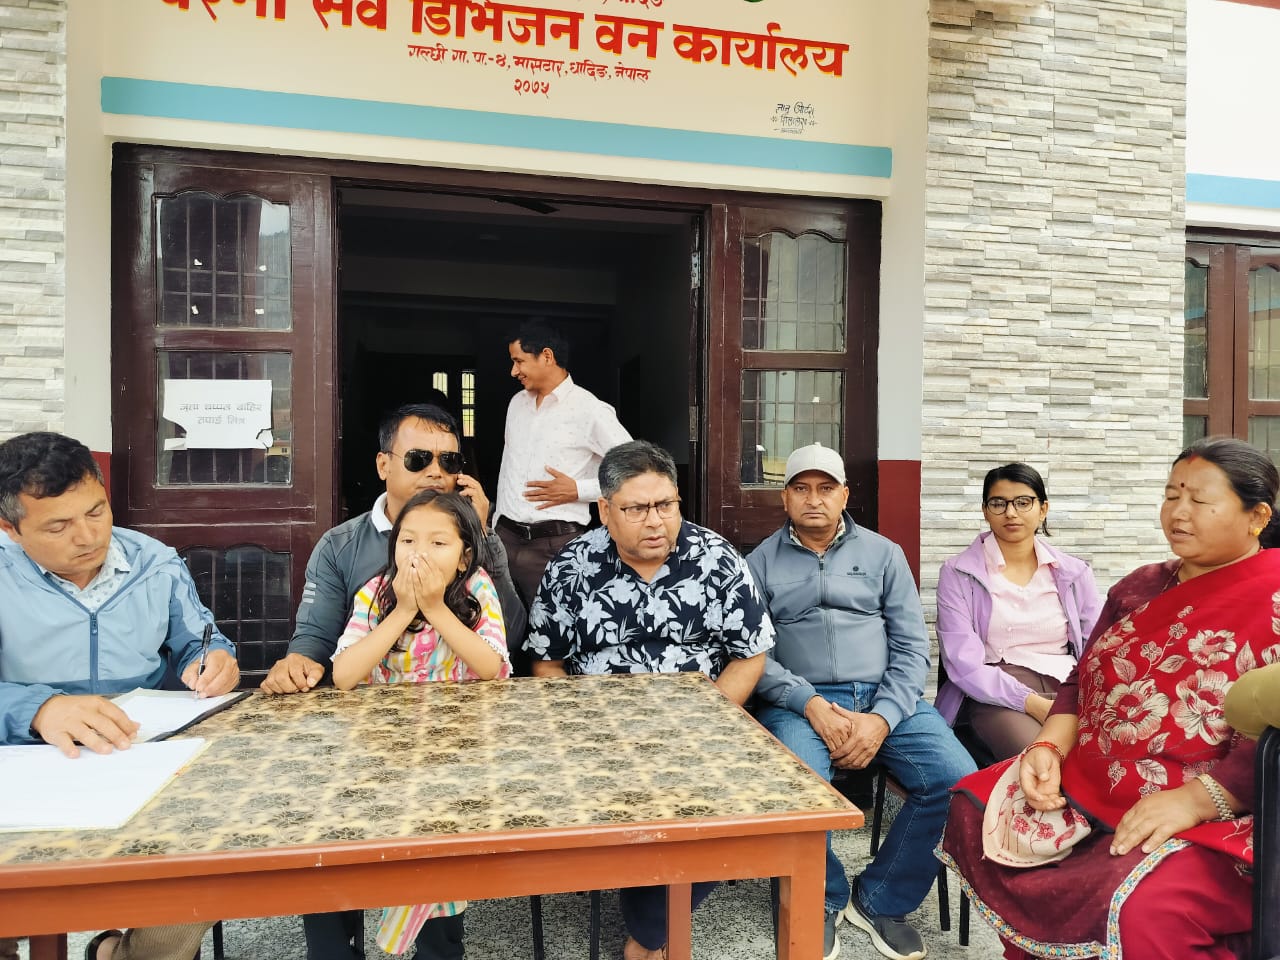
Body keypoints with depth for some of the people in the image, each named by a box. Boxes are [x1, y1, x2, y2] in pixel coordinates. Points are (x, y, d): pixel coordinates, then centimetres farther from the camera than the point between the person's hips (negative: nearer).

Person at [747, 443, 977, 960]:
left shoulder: (883, 554, 12)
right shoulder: (761, 563, 9)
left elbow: (912, 646, 5)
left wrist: (882, 718, -11)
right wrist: (811, 705, -15)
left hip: (884, 697, 2)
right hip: (801, 700, -2)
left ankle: (880, 899, 4)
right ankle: (825, 900, 2)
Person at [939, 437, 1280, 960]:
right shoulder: (1140, 588, 13)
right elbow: (1082, 683, 12)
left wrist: (1193, 800, -25)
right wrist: (1048, 749, -5)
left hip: (1220, 819, -7)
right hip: (1092, 791, 7)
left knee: (1142, 907, -34)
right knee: (973, 810, -4)